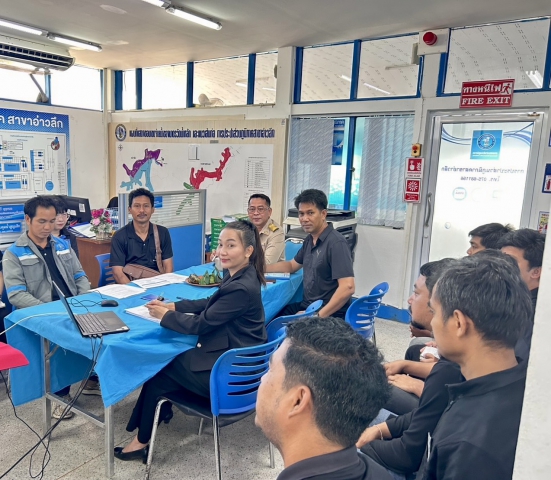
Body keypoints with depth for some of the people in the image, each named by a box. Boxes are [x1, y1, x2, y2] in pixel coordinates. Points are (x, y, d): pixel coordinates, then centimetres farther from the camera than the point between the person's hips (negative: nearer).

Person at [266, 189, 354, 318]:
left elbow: (347, 287, -26)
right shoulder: (309, 240, 10)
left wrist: (319, 316, -27)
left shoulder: (336, 243, -18)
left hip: (329, 314, -8)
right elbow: (291, 266, 25)